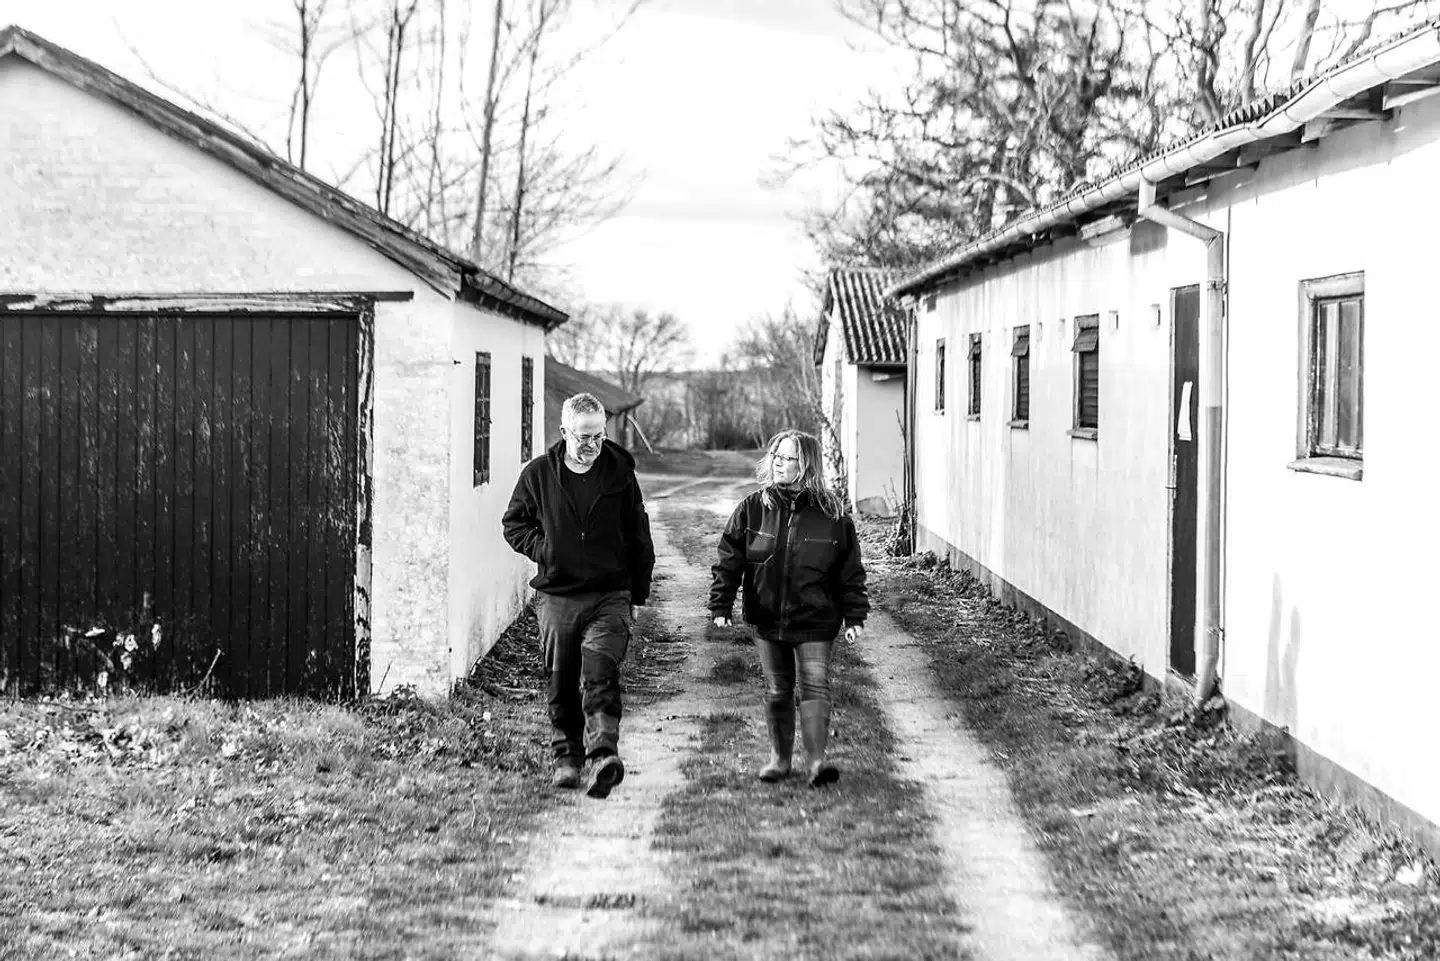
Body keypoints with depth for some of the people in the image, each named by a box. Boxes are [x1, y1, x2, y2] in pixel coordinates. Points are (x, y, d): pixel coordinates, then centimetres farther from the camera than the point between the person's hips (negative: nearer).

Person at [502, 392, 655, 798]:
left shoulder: (620, 474, 2)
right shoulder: (539, 474, 2)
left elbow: (639, 538, 9)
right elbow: (514, 523, 15)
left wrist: (637, 594, 8)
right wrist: (541, 548, -3)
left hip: (611, 597, -2)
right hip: (557, 597, 2)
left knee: (600, 674, -18)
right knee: (562, 684, 8)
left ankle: (603, 756, -26)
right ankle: (566, 757, 22)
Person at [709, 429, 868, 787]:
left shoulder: (831, 515, -6)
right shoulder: (753, 509, -1)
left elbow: (850, 570, 0)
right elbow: (729, 560, 2)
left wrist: (855, 616, -3)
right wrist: (720, 606, -4)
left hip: (815, 621, -2)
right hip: (767, 619, 3)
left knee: (815, 687, -9)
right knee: (777, 690, 11)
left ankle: (817, 760, -8)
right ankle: (779, 757, 24)